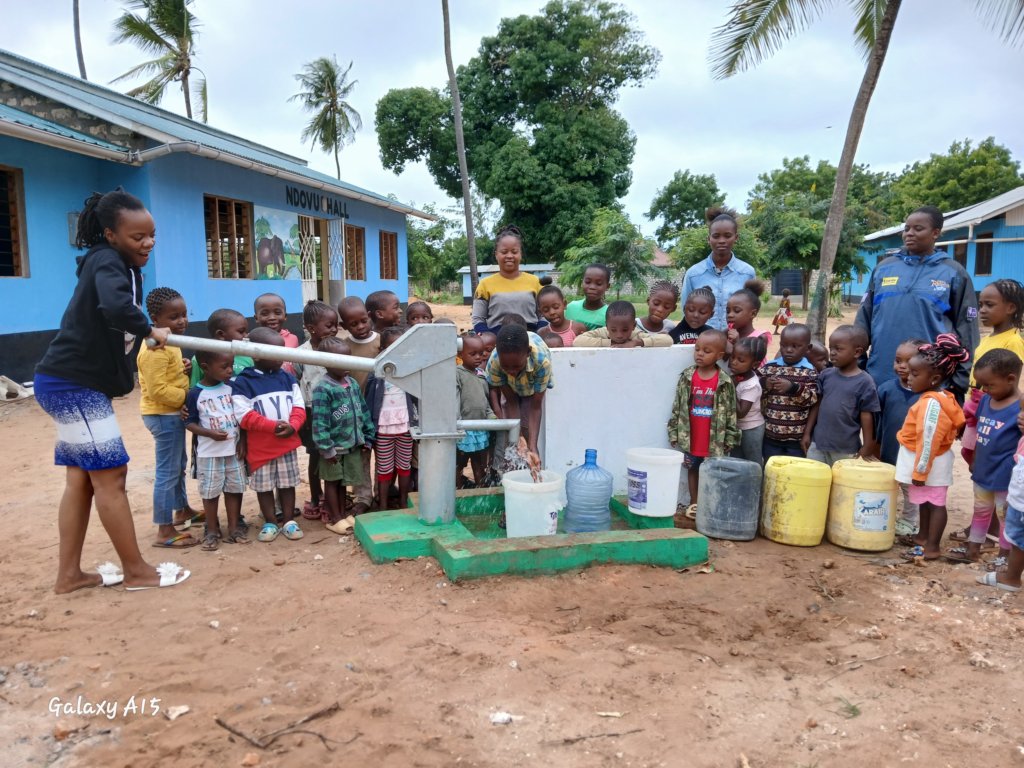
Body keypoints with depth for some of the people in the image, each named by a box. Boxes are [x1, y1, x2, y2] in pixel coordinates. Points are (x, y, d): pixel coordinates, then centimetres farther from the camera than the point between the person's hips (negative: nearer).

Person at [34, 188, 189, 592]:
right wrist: (151, 331, -19)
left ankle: (69, 574, 17)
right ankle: (137, 571, 4)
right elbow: (116, 308, -36)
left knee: (82, 478, 11)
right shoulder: (107, 262, -15)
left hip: (75, 383, 10)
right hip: (73, 384, -10)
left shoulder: (114, 264, 15)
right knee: (110, 473, -5)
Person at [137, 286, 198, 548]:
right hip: (164, 415, -11)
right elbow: (157, 390, -28)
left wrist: (184, 369, 5)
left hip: (171, 413, 11)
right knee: (168, 471, -6)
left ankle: (182, 509, 44)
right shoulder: (156, 349, -23)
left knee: (179, 463, 25)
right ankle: (165, 531, 1)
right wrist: (186, 396, -21)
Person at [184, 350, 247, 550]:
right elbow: (189, 422, -7)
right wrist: (210, 433, -21)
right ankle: (212, 531, 20)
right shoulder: (195, 394, -10)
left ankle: (234, 529, 21)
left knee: (234, 489, 10)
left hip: (234, 449, 3)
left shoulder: (232, 387, -1)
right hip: (209, 453, -3)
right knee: (210, 492, 7)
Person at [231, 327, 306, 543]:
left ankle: (289, 521, 23)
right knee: (263, 486, 9)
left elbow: (299, 406, 1)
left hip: (288, 443, 3)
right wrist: (273, 426, -23)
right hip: (260, 447, -3)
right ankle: (270, 522, 23)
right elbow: (244, 416, -16)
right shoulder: (242, 382, -10)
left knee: (288, 484, 11)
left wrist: (293, 425, -19)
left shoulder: (287, 378, 4)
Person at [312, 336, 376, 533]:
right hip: (334, 446, -6)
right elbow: (320, 422, -18)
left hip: (353, 444, 6)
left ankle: (343, 514, 31)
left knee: (343, 481, 18)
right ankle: (334, 518, 21)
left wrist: (367, 439, 8)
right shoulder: (323, 388, -17)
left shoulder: (353, 383, 4)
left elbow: (363, 411, 9)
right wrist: (327, 448, -19)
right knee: (332, 481, 10)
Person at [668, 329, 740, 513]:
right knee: (693, 469, 15)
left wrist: (730, 439, -4)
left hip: (714, 440, -2)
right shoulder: (686, 377, -3)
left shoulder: (725, 382, -9)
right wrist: (674, 434, 1)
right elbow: (677, 408, 2)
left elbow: (731, 412, -4)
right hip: (690, 438, 3)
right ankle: (693, 503, 27)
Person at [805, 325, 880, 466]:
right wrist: (807, 433, 6)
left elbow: (866, 416, -7)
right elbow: (817, 405, 7)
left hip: (847, 450, -4)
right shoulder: (826, 375, 2)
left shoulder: (864, 382, -10)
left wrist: (867, 448, -5)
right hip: (818, 444, 4)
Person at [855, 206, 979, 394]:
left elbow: (966, 332, 2)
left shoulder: (954, 273, 3)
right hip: (880, 378, 2)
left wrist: (959, 381, -3)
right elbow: (864, 319, 11)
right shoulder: (884, 267, 9)